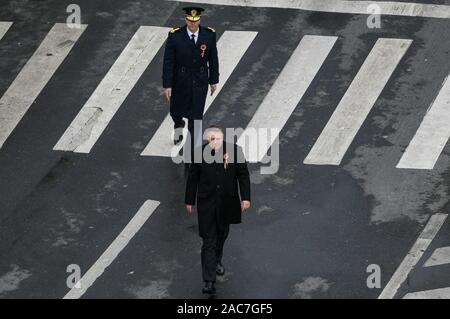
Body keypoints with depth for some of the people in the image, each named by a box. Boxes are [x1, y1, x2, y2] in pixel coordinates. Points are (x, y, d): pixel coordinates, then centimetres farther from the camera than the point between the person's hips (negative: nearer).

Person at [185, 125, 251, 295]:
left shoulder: (234, 150, -11)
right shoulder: (200, 153, -12)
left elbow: (243, 174, -3)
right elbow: (192, 178, -2)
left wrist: (245, 197, -7)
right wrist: (189, 201, 3)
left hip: (227, 203, 2)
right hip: (206, 204, -2)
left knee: (222, 234, 24)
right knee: (208, 241, -4)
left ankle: (217, 260, 53)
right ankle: (209, 281, -5)